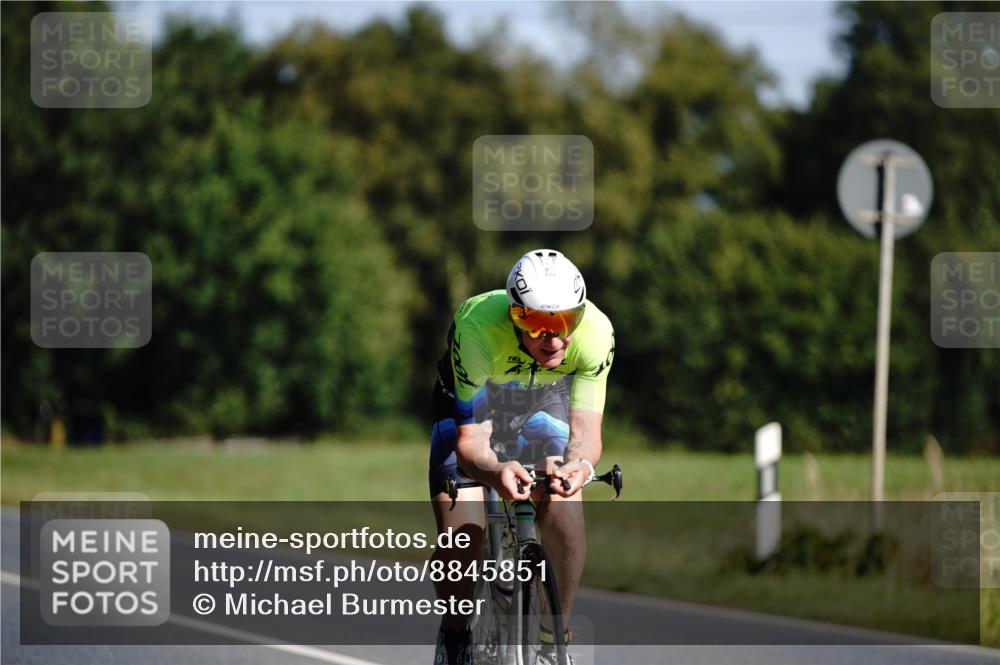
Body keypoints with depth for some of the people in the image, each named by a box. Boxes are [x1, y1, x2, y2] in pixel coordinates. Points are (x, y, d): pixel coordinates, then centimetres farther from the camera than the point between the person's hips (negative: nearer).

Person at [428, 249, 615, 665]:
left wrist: (579, 465, -58)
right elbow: (470, 440, -39)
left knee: (564, 514, -22)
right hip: (469, 398, -1)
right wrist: (494, 471, -62)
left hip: (545, 399, 2)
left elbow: (586, 430, -35)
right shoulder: (478, 328, -40)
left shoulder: (595, 332, -34)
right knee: (461, 533, -19)